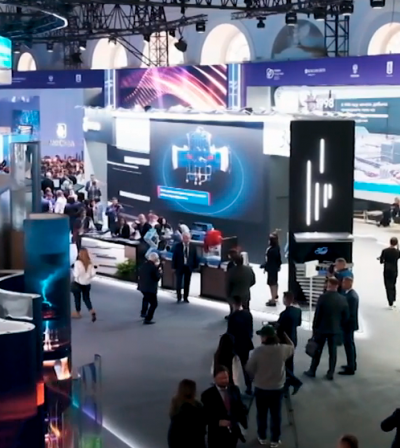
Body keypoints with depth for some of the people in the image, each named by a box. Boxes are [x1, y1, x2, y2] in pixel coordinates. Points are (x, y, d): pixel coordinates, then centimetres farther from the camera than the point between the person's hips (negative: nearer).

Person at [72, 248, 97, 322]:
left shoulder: (78, 263, -19)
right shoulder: (90, 263, -4)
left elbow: (76, 274, -23)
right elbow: (93, 273, -4)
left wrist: (74, 277, -2)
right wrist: (88, 278, 10)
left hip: (78, 283, -4)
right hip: (87, 283, 4)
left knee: (77, 298, 14)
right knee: (86, 298, 15)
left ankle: (77, 313, 27)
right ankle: (92, 311, -4)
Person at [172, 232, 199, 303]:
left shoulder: (193, 246, 0)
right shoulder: (177, 246, -5)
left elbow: (195, 257, 4)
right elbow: (174, 257, -4)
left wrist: (195, 266, -1)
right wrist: (174, 267, -7)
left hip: (189, 267, 2)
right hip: (179, 267, -1)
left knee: (187, 283, 9)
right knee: (179, 283, 2)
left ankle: (186, 297, 18)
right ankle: (179, 297, 14)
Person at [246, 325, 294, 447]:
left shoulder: (258, 351, -18)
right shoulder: (282, 349, -13)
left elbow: (249, 369, -8)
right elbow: (292, 347, 11)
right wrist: (283, 333, 10)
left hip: (261, 388, -1)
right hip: (277, 388, 1)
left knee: (261, 414, 18)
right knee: (276, 415, 15)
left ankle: (262, 437, 32)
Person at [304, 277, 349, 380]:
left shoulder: (323, 297, -15)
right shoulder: (342, 299, -5)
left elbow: (317, 314, -12)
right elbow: (346, 316, 1)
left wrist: (314, 327, -2)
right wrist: (341, 327, 13)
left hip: (322, 328, -2)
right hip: (336, 329, 2)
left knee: (317, 350, 10)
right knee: (333, 351, 8)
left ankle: (312, 371, 19)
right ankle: (330, 373, 12)